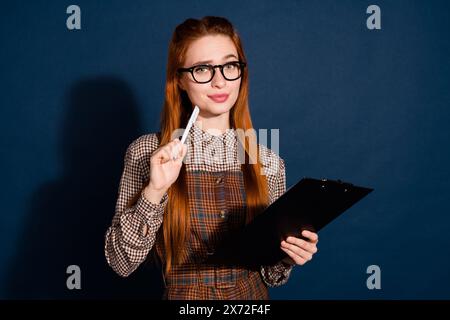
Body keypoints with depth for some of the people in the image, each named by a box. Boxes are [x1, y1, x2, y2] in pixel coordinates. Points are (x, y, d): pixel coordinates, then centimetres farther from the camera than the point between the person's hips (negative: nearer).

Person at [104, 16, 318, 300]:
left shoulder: (269, 163, -3)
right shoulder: (147, 153, -7)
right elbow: (120, 261, -8)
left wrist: (288, 256, -14)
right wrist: (154, 192, -20)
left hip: (253, 295, 2)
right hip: (183, 296, -1)